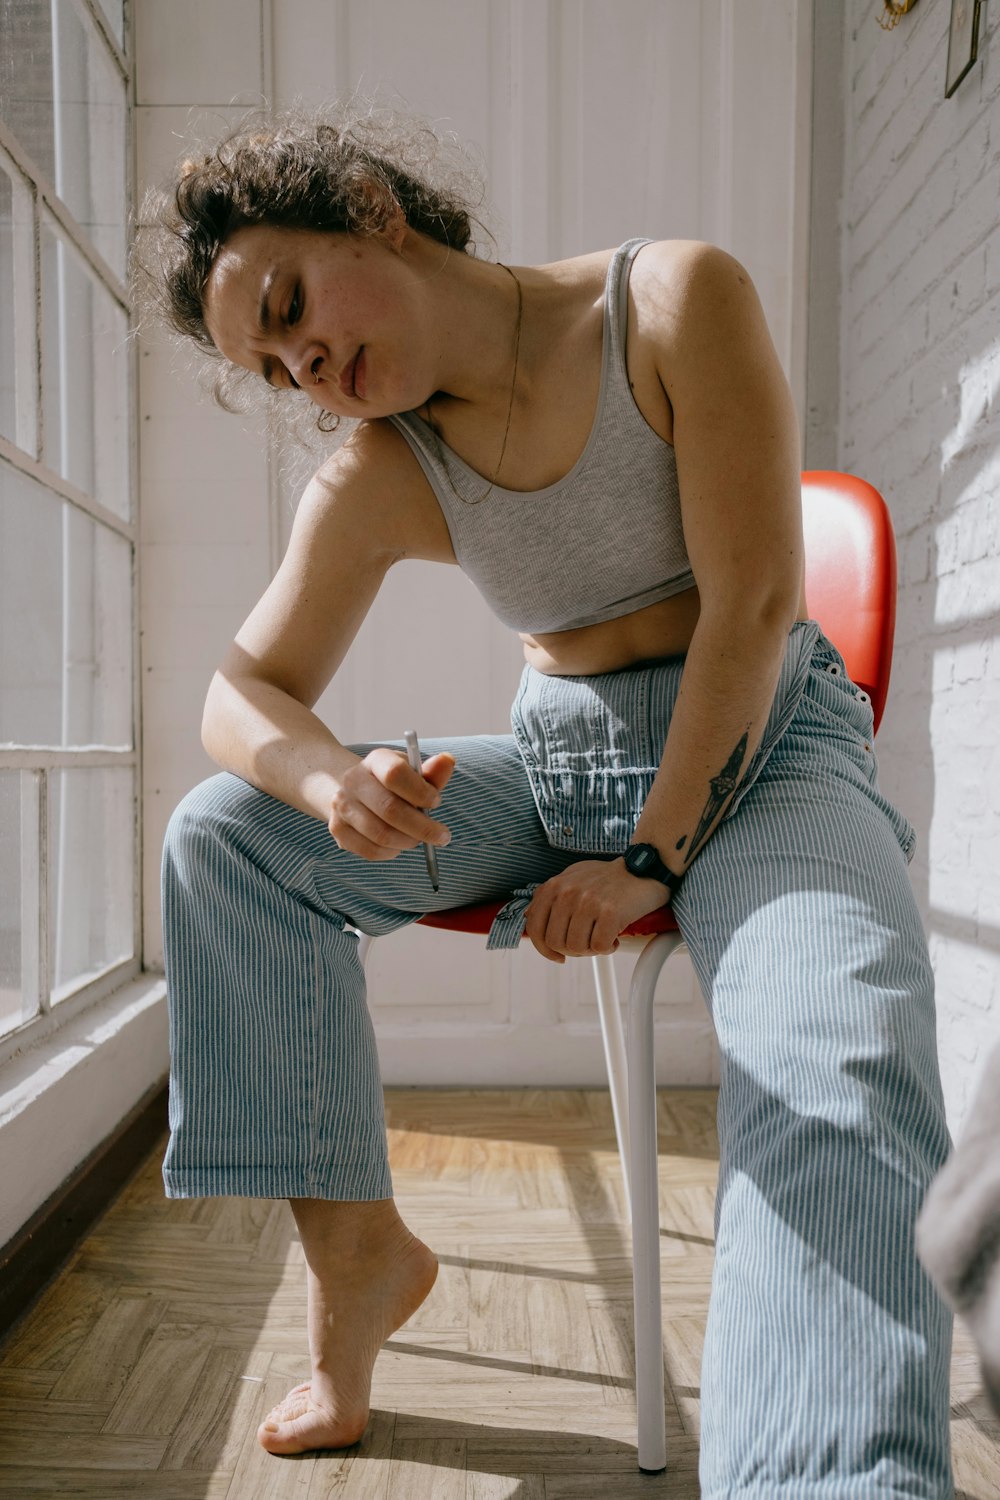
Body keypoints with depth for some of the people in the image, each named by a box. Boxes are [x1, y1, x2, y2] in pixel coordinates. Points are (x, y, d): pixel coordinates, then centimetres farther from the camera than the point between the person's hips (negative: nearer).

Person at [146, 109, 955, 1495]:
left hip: (760, 750, -3)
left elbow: (752, 603, -15)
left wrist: (655, 861, -17)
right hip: (558, 764, 4)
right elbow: (246, 693, -1)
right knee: (221, 835, -9)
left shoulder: (676, 301, -11)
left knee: (839, 1068, -35)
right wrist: (328, 780, -26)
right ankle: (355, 1243, -2)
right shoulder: (379, 480, -1)